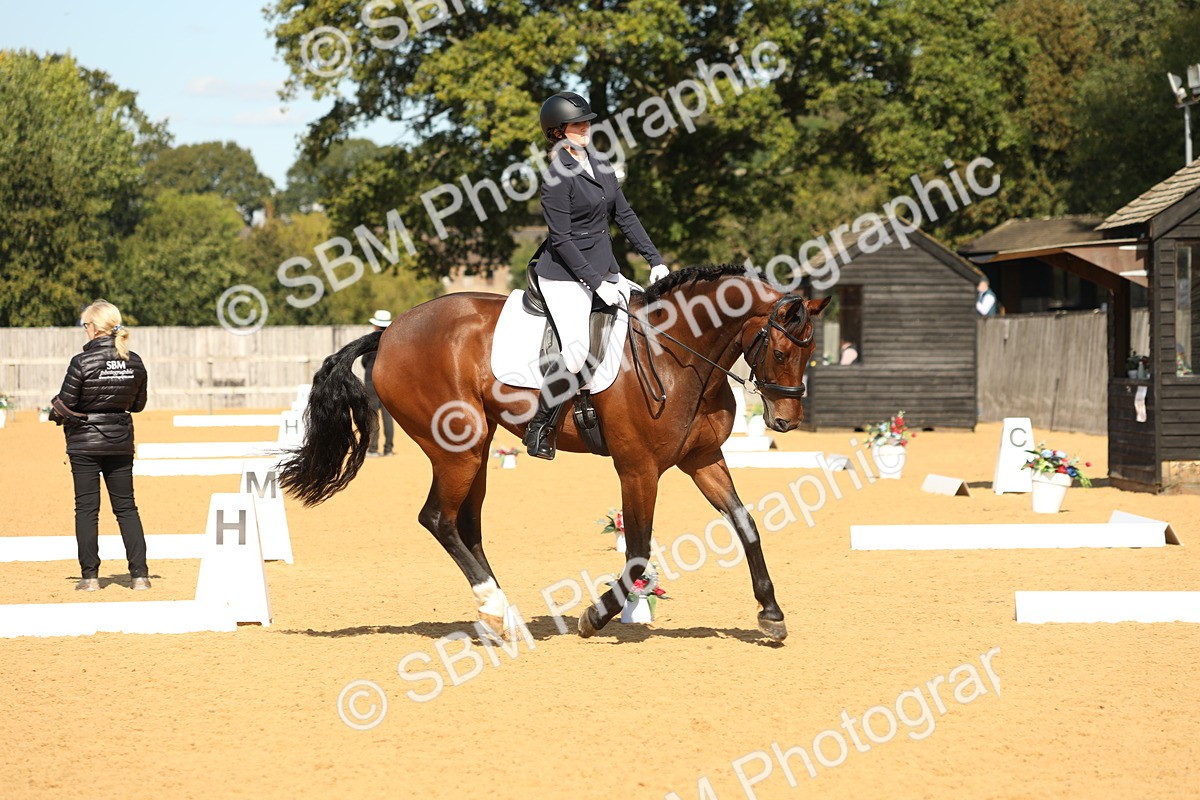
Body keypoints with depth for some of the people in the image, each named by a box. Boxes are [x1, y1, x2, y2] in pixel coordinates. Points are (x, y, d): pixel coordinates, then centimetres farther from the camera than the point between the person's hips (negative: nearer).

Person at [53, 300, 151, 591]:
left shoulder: (82, 362, -16)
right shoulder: (134, 363, -2)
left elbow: (65, 405, -13)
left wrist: (56, 412, 9)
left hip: (85, 444, -4)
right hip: (120, 442, 4)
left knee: (86, 508, 4)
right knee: (126, 507, 10)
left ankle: (90, 575, 3)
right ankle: (139, 574, 5)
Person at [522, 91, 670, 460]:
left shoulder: (598, 164, 9)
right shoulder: (557, 177, -15)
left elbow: (624, 215, 15)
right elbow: (561, 239, -17)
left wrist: (655, 260, 8)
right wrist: (597, 283, -19)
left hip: (604, 269, 9)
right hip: (565, 276, -9)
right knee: (576, 354, -23)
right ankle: (539, 428, -6)